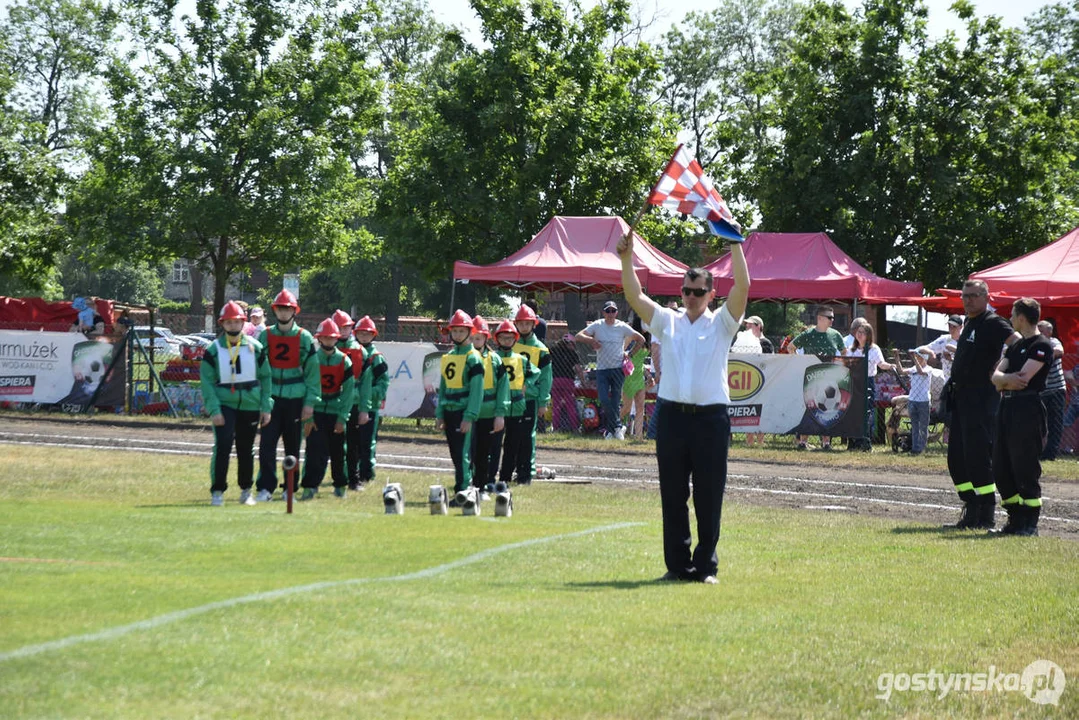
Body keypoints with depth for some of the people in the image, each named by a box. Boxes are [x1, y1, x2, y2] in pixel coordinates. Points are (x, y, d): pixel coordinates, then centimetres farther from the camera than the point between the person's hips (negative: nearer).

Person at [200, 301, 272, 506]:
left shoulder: (255, 348, 4)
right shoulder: (213, 350, -1)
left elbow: (265, 377, 8)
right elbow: (206, 382, -3)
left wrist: (266, 407, 2)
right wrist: (213, 410, -13)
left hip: (250, 406, 2)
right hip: (224, 405, -2)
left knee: (246, 449, 10)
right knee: (223, 446, -15)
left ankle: (246, 490, 25)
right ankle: (217, 491, -8)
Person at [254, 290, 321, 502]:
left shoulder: (304, 338, 2)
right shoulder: (265, 336, 6)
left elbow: (313, 371, 3)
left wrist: (310, 402, -3)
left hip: (295, 400, 0)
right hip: (272, 398, 0)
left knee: (293, 445, 6)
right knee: (267, 443, -11)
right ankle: (266, 488, -10)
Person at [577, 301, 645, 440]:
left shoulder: (622, 327, 3)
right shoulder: (597, 326, 4)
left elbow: (641, 339, 9)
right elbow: (578, 336, -2)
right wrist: (591, 340, -20)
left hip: (618, 368, -1)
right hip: (601, 369, 1)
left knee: (615, 401, -1)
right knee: (604, 401, -12)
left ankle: (610, 430, 8)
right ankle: (617, 427, -3)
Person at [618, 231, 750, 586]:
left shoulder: (721, 324, 7)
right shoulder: (667, 321, 13)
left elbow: (742, 287, -6)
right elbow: (634, 296, 5)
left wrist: (735, 246, -12)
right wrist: (627, 258, -7)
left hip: (710, 418, -3)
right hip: (672, 415, 3)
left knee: (709, 497, -1)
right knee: (673, 496, 5)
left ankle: (706, 566, 4)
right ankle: (678, 565, 10)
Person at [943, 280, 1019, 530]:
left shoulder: (992, 323, -10)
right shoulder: (967, 324, 18)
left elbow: (1019, 343, -23)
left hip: (982, 397, -10)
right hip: (961, 396, 10)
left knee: (978, 455, -10)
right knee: (956, 457, 10)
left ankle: (986, 516, -5)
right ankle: (971, 511, 17)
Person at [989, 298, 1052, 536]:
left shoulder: (1042, 345, -7)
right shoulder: (1015, 346, 20)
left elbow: (1023, 377, -17)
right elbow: (996, 376, 11)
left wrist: (1003, 379, -2)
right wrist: (1008, 379, -11)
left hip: (1028, 409, -9)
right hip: (1007, 407, 9)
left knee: (1026, 468, -8)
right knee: (1001, 467, 9)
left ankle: (1030, 523, -3)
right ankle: (1015, 518, 17)